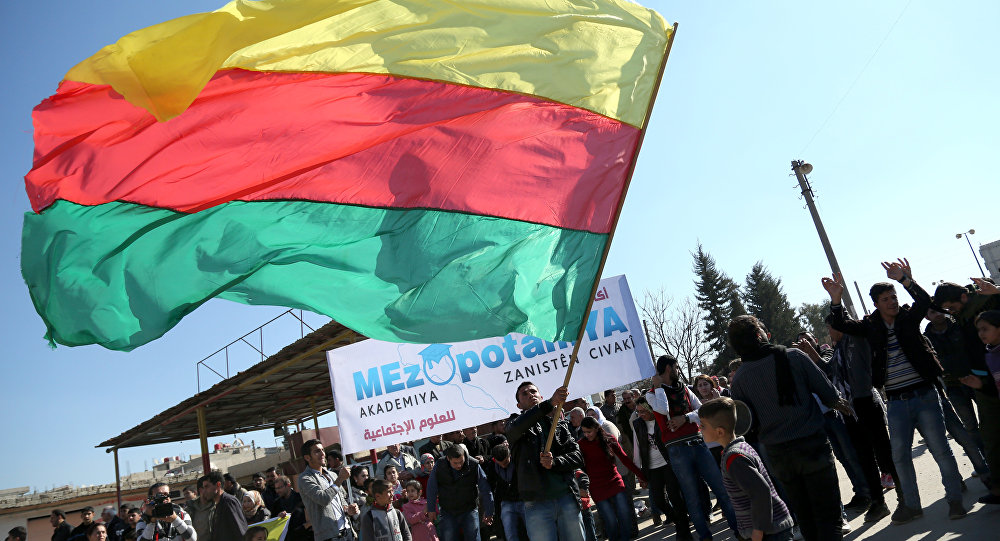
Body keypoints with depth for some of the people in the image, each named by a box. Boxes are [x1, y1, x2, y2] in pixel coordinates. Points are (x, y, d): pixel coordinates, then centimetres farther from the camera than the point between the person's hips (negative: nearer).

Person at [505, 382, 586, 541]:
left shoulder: (559, 425, 17)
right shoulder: (515, 423, 9)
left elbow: (578, 456, 8)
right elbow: (516, 427, -18)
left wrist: (554, 462, -14)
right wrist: (550, 403, -30)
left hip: (567, 498, 2)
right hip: (536, 503, -2)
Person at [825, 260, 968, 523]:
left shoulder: (908, 318, 2)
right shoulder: (870, 326, 5)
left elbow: (924, 300, -16)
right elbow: (840, 325, -5)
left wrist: (905, 280, -28)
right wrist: (836, 299, -19)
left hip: (925, 395, -2)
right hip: (896, 402, 2)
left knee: (940, 449, 4)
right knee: (900, 455, 5)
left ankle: (954, 498, 21)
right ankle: (911, 504, 19)